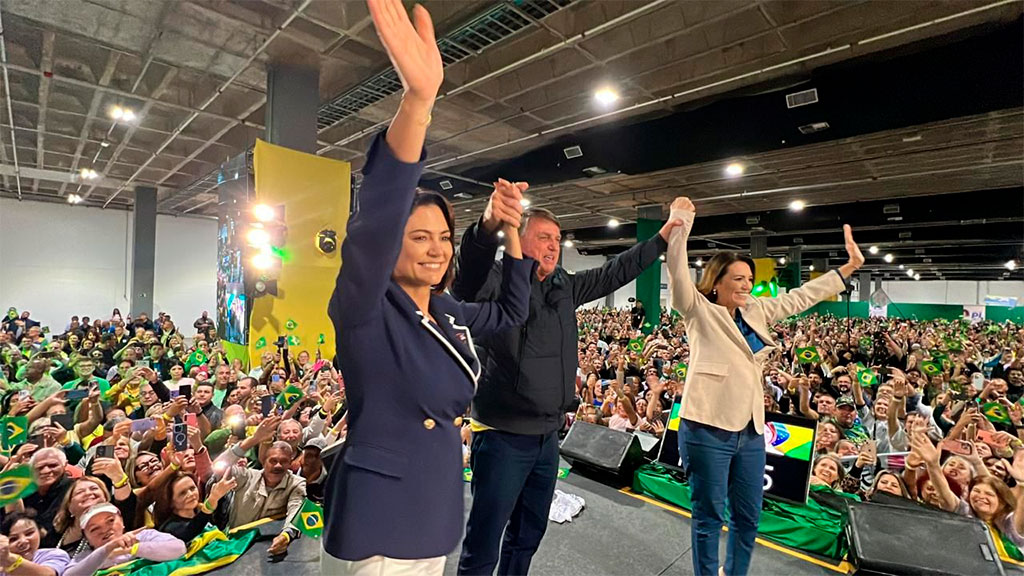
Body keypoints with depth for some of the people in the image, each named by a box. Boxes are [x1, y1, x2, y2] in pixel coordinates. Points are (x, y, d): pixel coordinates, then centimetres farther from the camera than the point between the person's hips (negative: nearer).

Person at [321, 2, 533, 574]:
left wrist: (511, 232, 6)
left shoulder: (450, 314, 0)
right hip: (376, 527, -7)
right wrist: (418, 99, -48)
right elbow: (374, 226, -37)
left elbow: (512, 310, 16)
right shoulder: (365, 314, -19)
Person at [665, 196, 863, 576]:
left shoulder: (756, 312, 14)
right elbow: (678, 274, -18)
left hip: (750, 430, 7)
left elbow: (800, 297, 21)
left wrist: (848, 267, 22)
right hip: (707, 428, -7)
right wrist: (680, 226, -29)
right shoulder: (699, 311, -4)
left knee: (748, 516, 19)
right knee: (709, 516, 6)